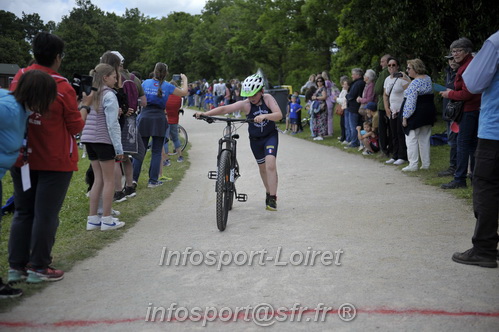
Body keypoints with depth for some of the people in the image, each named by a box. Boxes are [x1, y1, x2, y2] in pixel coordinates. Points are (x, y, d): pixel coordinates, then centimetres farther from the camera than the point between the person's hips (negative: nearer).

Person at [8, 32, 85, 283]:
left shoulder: (19, 78, -1)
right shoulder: (63, 87, -14)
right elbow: (76, 127, -7)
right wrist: (84, 109, 10)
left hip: (22, 158, 5)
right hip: (55, 162, -5)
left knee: (22, 212, 15)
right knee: (46, 215, 4)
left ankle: (16, 266, 20)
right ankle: (38, 268, 11)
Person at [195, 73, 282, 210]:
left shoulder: (268, 98, -16)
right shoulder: (245, 104, -16)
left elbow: (279, 114, -28)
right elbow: (225, 109, -26)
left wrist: (264, 116, -47)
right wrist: (205, 113, -37)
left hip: (271, 136, -2)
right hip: (255, 139, 2)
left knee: (270, 165, -20)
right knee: (262, 167, 15)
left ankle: (272, 199, -16)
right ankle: (269, 193, 37)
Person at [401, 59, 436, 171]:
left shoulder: (414, 83, -18)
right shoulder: (428, 79, 8)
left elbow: (410, 103, -22)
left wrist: (405, 117, -16)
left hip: (416, 115, -9)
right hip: (429, 111, 9)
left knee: (411, 139, -1)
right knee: (425, 139, 13)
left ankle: (413, 165, -2)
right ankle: (426, 164, 17)